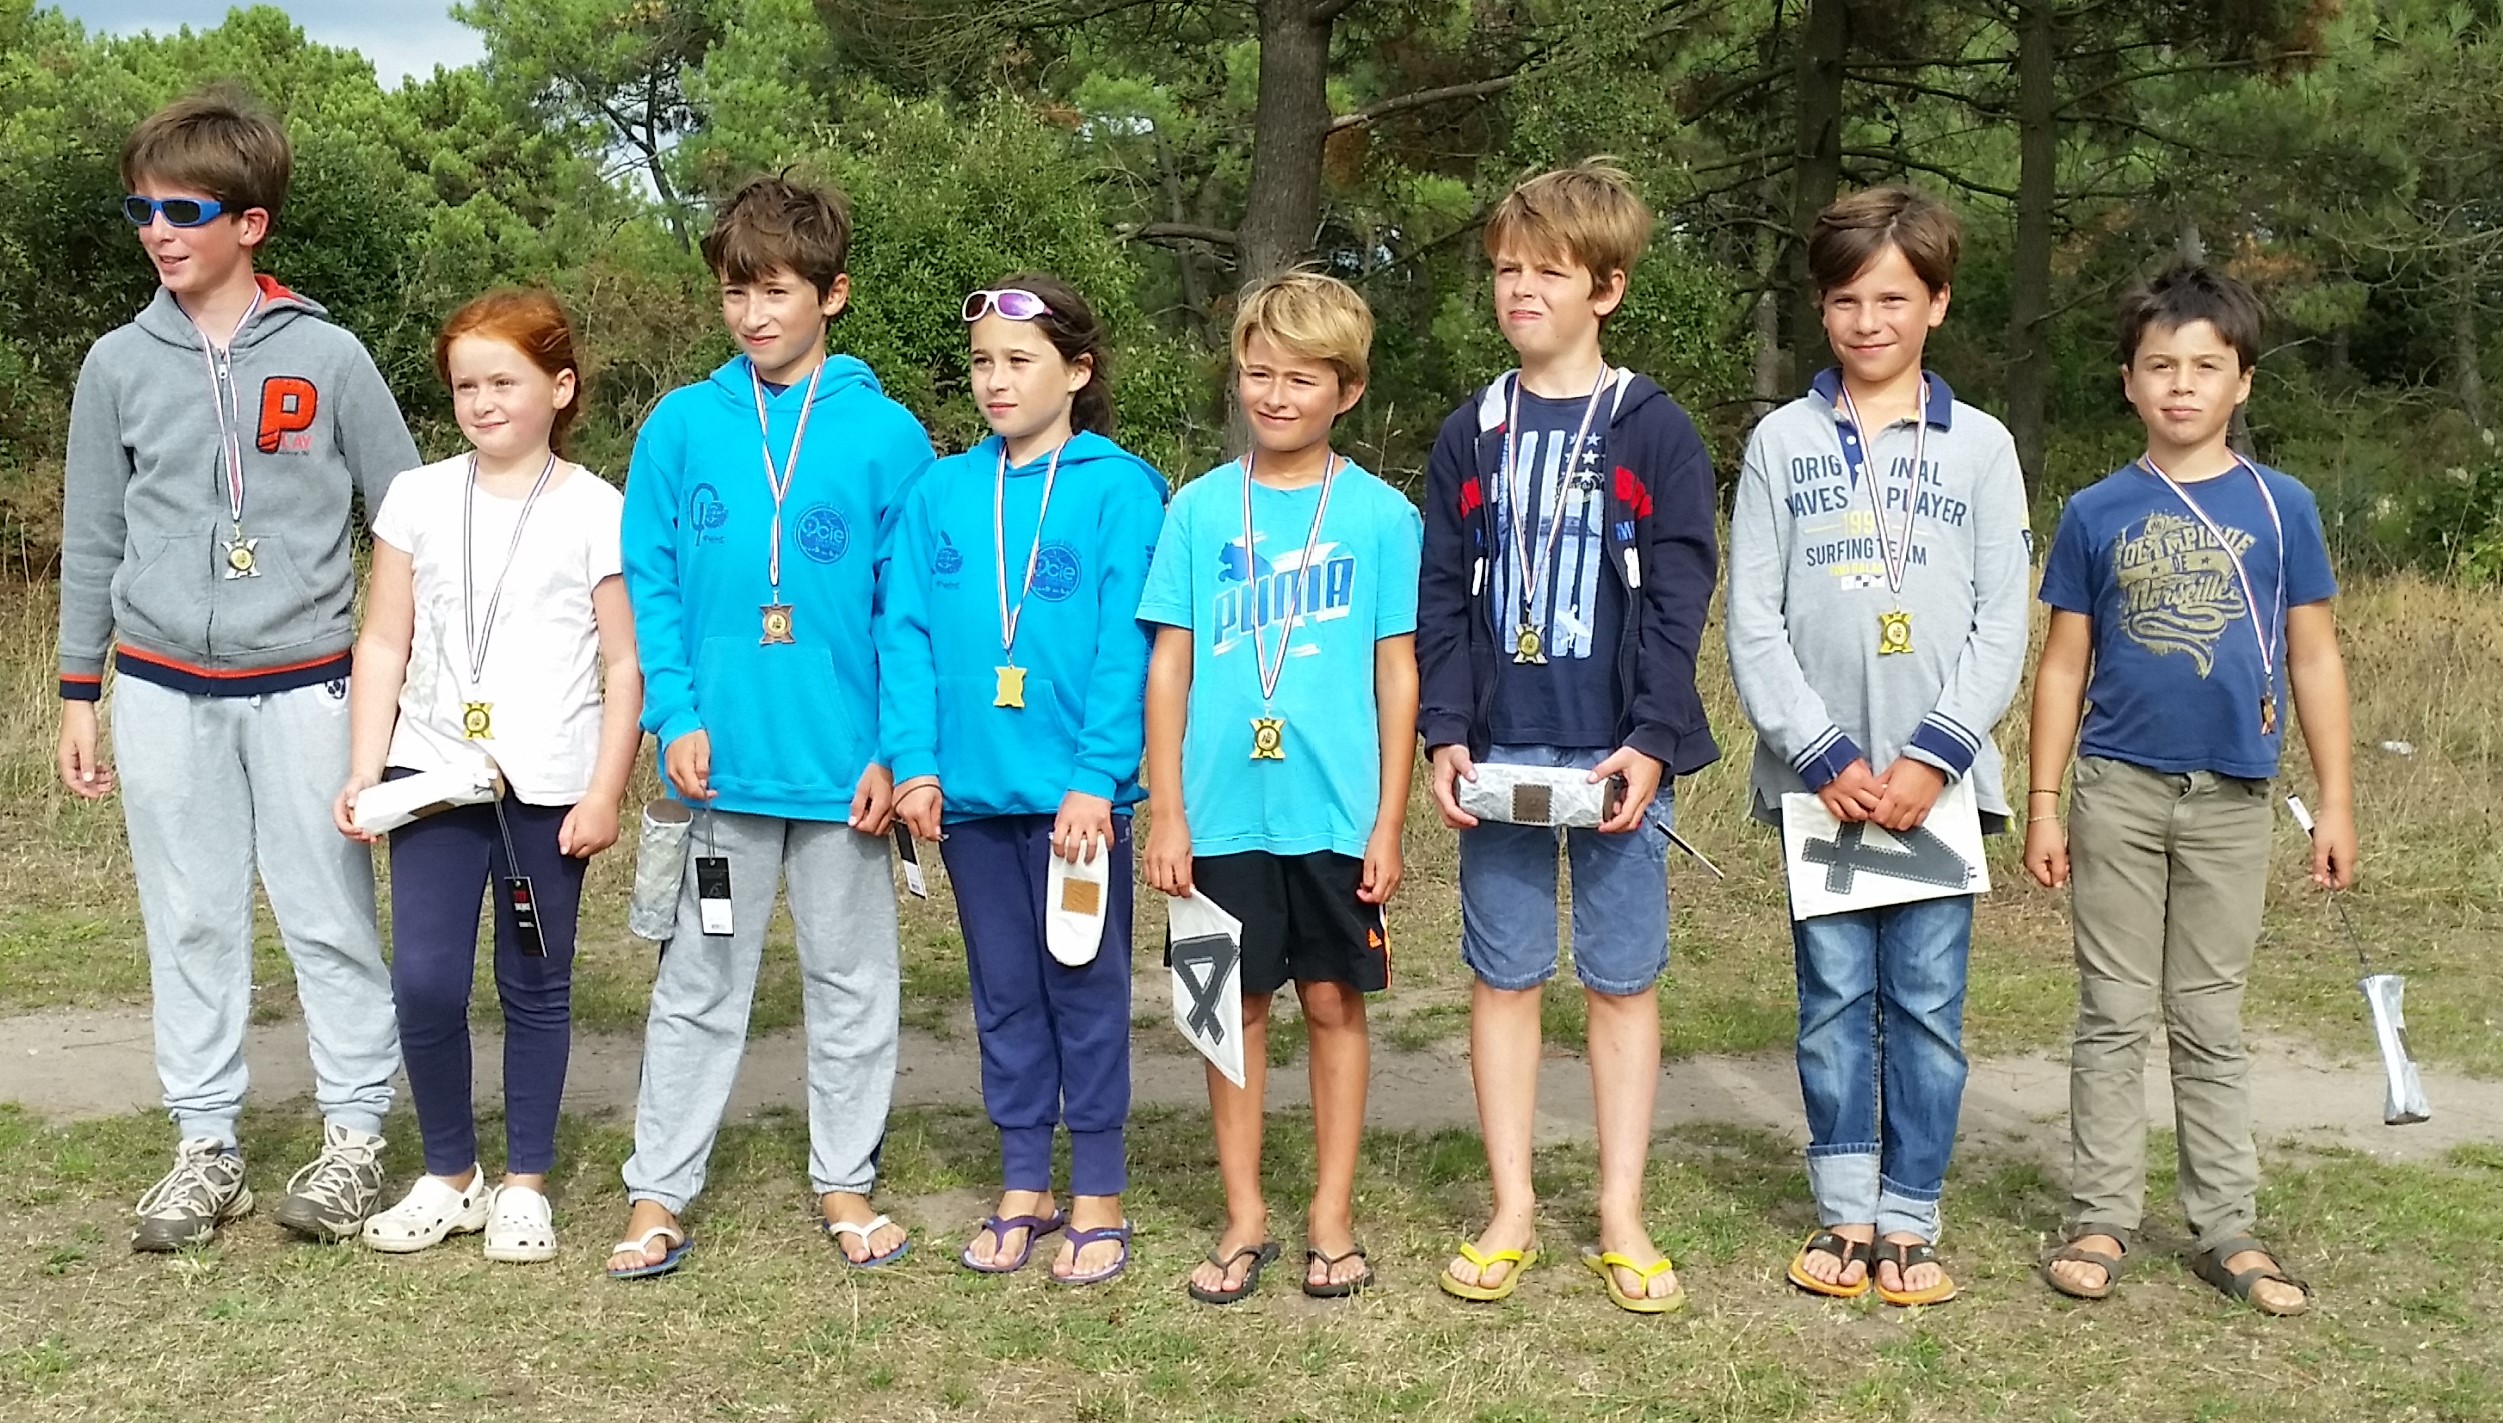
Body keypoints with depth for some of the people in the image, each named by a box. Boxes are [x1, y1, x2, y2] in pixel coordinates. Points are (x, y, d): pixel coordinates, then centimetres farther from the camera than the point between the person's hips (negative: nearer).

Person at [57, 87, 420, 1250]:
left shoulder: (327, 359, -3)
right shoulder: (119, 366, 4)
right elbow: (92, 540, 10)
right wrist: (79, 695, 9)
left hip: (303, 689, -2)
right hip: (164, 694, 2)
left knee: (329, 919, 3)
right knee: (191, 924, 8)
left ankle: (354, 1136, 15)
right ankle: (205, 1146, 18)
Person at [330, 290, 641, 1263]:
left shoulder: (596, 512, -2)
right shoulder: (419, 498, 6)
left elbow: (626, 666, -2)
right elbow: (384, 645, 7)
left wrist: (605, 793, -7)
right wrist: (363, 773, 0)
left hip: (549, 787, -2)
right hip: (434, 774, 2)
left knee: (535, 989, 7)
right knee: (425, 982, -5)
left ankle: (525, 1183, 20)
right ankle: (448, 1174, 15)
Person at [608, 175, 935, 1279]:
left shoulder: (886, 436, -3)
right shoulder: (682, 425, 1)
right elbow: (650, 586, 1)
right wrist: (676, 715, -10)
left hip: (845, 763, 0)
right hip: (722, 761, 1)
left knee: (852, 976, 12)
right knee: (700, 981, 10)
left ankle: (845, 1181, 26)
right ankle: (659, 1193, 19)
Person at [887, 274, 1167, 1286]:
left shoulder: (1119, 488, -6)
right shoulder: (941, 494, 6)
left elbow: (1125, 649, -12)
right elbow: (909, 635, 3)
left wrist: (1096, 780, -18)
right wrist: (917, 763, -7)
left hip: (1076, 793, -4)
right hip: (970, 792, 4)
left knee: (1086, 992, 7)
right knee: (1004, 993, 14)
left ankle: (1097, 1199, 18)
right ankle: (1023, 1188, 26)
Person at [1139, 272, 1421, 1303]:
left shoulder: (1380, 515, 1)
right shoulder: (1200, 509, 4)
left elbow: (1397, 674, 2)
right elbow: (1169, 664, 4)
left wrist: (1389, 821, -2)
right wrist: (1166, 811, -1)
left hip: (1337, 809, -1)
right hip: (1224, 810, 1)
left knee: (1333, 1002, 7)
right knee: (1237, 1005, 8)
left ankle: (1332, 1217, 19)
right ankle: (1244, 1218, 20)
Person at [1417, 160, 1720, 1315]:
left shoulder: (1654, 432, 0)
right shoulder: (1470, 436, 8)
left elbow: (1677, 601, -5)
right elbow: (1443, 602, 6)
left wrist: (1653, 742, -14)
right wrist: (1445, 735, -5)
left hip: (1618, 754, -2)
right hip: (1499, 755, 2)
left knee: (1622, 981, 6)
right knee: (1504, 977, 7)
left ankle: (1622, 1218, 16)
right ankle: (1511, 1212, 17)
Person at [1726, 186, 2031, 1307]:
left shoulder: (1980, 447, 6)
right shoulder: (1782, 443, 6)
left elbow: (2002, 629, 1)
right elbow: (1752, 625, 1)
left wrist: (1929, 757, -10)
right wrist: (1826, 755, -8)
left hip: (1935, 780, 0)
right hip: (1816, 778, 0)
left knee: (1926, 1003, 2)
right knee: (1834, 997, 5)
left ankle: (1910, 1220, 13)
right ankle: (1845, 1211, 16)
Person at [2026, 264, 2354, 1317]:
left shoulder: (2281, 507, 1)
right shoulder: (2097, 513, 1)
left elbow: (2314, 658, 4)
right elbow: (2064, 666, 3)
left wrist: (2335, 801, 2)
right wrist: (2042, 804, 0)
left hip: (2232, 800, 0)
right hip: (2117, 794, 0)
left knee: (2210, 1022, 9)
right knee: (2114, 1018, 6)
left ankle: (2226, 1229, 17)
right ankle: (2102, 1221, 13)